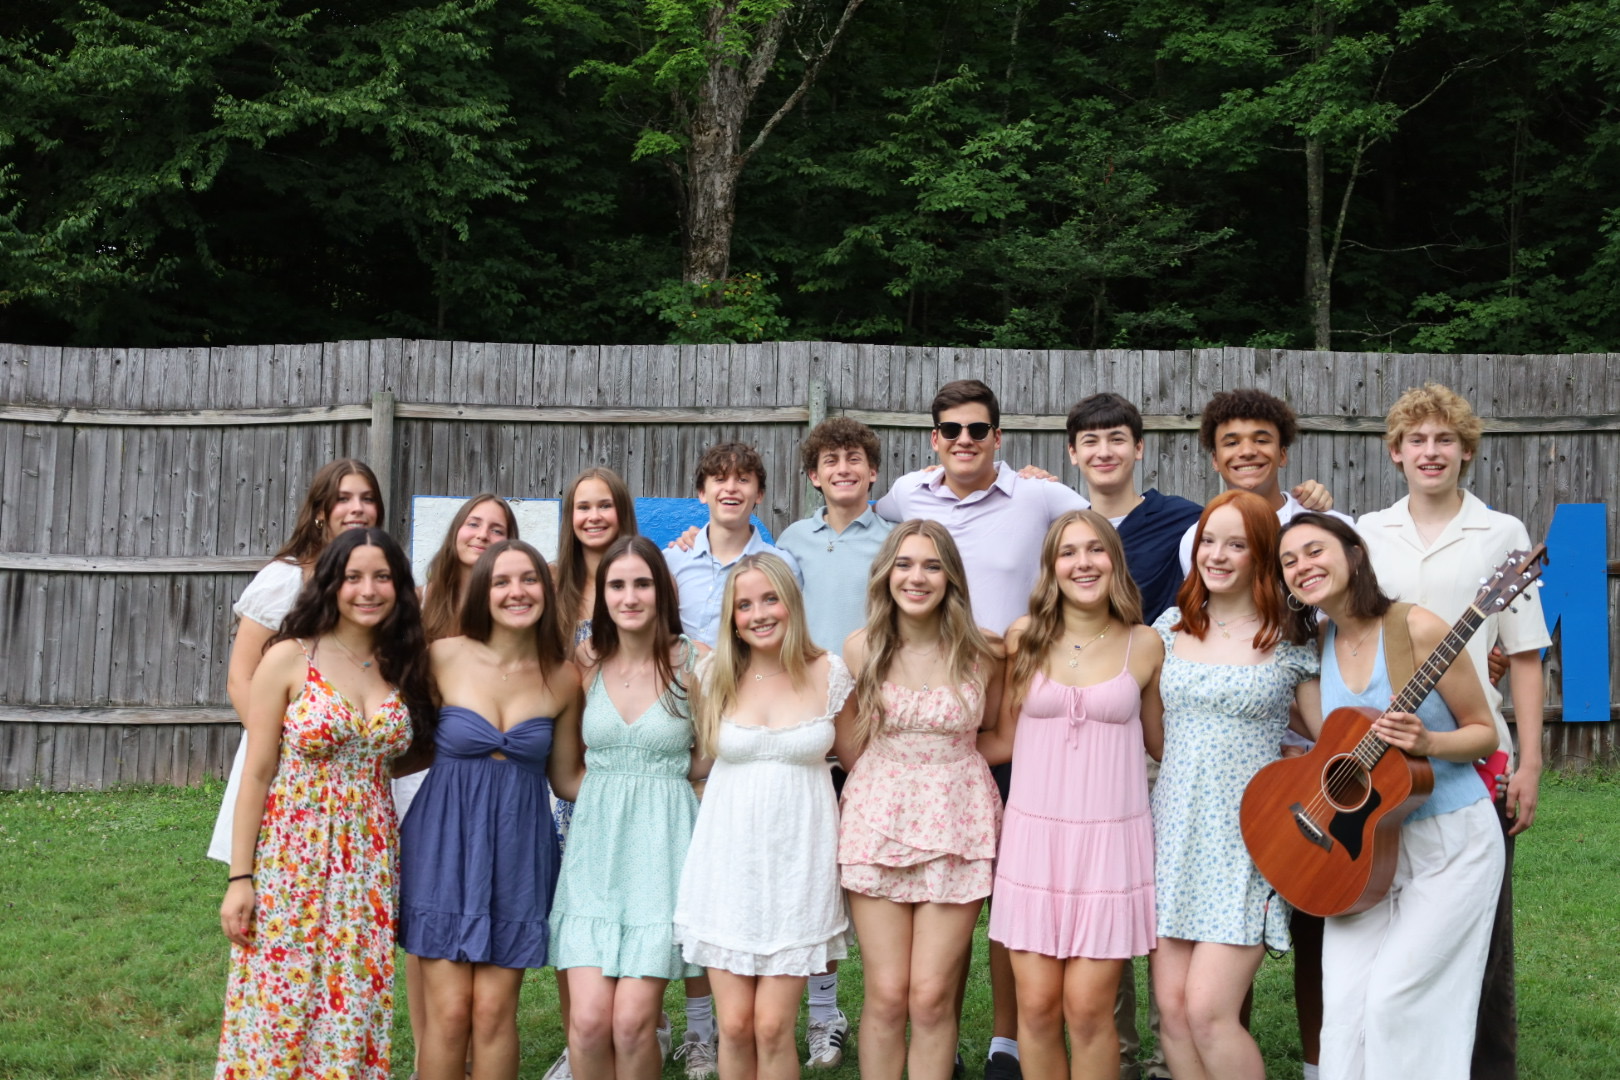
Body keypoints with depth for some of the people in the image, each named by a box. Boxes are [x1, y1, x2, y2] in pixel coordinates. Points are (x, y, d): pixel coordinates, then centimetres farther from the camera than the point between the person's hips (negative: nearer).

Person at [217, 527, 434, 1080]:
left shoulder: (404, 665, 6)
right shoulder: (290, 658, -5)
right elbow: (257, 773, -6)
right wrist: (239, 878, -8)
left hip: (369, 863, 4)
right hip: (291, 857, -3)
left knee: (353, 1011, 5)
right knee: (280, 1008, 0)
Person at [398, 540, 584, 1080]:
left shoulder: (562, 679, 0)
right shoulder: (444, 658, -5)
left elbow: (566, 778, 8)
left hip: (518, 852, 1)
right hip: (444, 842, -1)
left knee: (494, 1011, 2)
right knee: (449, 1011, -2)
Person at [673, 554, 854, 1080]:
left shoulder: (829, 674, -1)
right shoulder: (714, 676, 1)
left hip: (798, 864, -1)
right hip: (728, 863, 1)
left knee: (773, 1026, -5)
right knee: (734, 1025, 0)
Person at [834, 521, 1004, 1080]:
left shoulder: (982, 652, -4)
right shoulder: (860, 648, -3)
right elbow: (849, 749, 7)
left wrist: (942, 759, 3)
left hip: (956, 826, 0)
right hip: (878, 823, 1)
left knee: (931, 997, -2)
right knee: (886, 996, 0)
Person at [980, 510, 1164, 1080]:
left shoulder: (1145, 645, 2)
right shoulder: (1025, 637, 3)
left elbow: (1161, 743, 12)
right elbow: (1006, 740, 9)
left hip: (1111, 840, -1)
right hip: (1035, 835, 1)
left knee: (1087, 1008, -5)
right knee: (1037, 1006, 0)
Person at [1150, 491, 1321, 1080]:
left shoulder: (1292, 642, -1)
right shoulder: (1171, 628, 9)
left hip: (1249, 842, -4)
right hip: (1175, 834, 4)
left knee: (1207, 1010, -12)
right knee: (1171, 1008, 1)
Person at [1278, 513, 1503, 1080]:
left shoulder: (1415, 628, -14)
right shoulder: (1314, 643, 4)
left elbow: (1485, 732, -8)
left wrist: (1426, 743, -26)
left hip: (1451, 843, -5)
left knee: (1393, 999, -11)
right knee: (1343, 1007, -3)